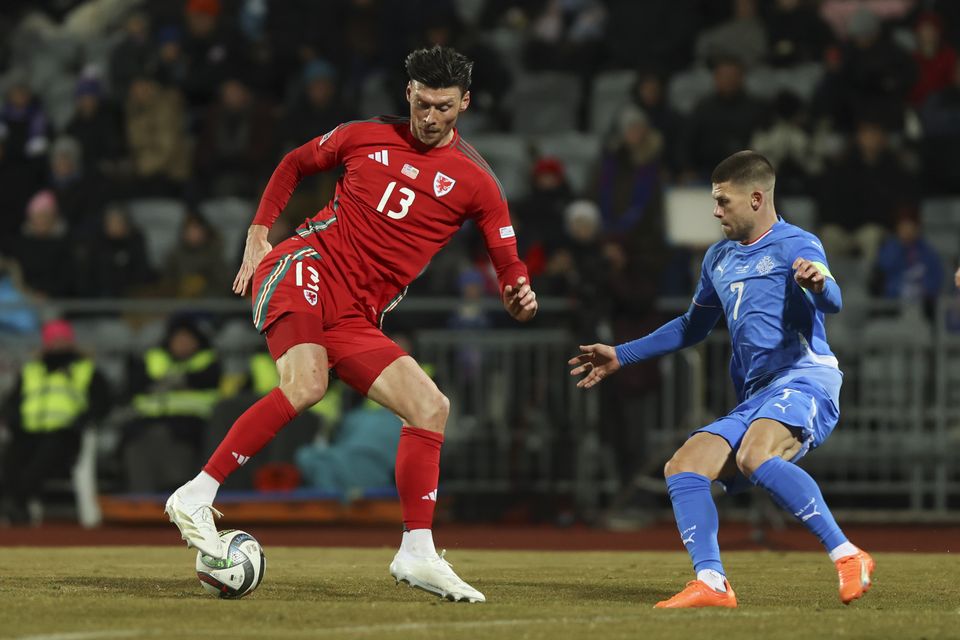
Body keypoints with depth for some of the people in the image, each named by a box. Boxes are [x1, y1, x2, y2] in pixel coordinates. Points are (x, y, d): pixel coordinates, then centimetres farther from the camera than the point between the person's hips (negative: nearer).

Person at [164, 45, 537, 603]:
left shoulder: (475, 182, 6)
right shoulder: (366, 137, 7)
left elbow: (509, 264, 6)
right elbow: (295, 164, 23)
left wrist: (519, 297, -18)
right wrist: (258, 235, 13)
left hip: (355, 318, 4)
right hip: (306, 266, -4)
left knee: (431, 407, -7)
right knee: (305, 383, -31)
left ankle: (418, 556, -1)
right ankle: (195, 499, -30)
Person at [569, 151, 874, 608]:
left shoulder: (794, 245, -2)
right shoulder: (719, 258, 23)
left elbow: (831, 301, -22)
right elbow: (693, 327, 38)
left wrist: (819, 283, -46)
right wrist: (620, 357, 38)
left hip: (805, 380, -8)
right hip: (754, 398, 8)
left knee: (755, 456, -35)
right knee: (682, 467, -11)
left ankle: (848, 557, -33)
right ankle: (711, 582, -22)